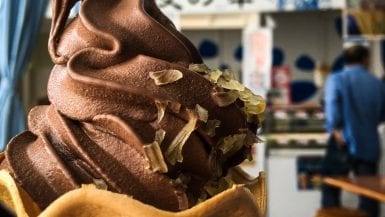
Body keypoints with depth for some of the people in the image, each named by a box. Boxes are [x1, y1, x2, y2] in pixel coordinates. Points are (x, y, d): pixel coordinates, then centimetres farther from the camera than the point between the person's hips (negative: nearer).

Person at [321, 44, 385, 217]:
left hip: (343, 143, -2)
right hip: (369, 145, 2)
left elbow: (332, 103, -20)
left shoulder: (336, 79, -1)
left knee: (331, 189, 8)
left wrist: (335, 128, -20)